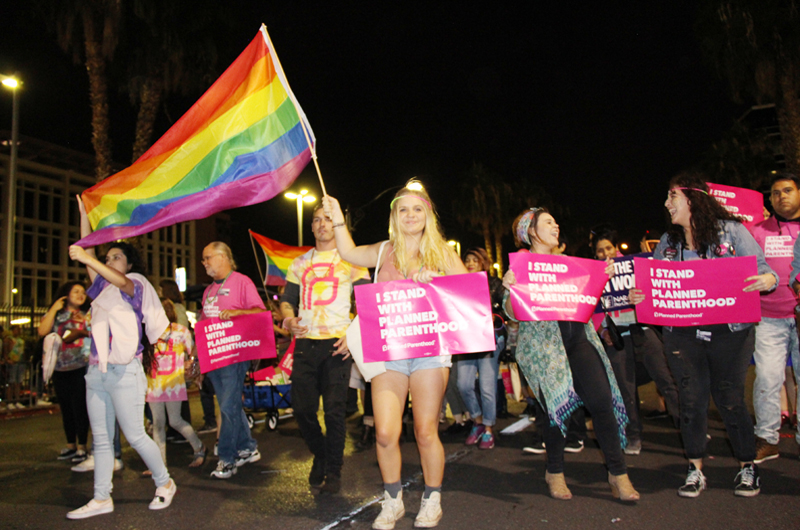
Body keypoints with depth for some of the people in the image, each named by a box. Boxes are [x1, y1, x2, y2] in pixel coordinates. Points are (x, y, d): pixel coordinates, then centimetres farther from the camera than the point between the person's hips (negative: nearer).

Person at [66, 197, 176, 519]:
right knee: (100, 438, 8)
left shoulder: (137, 284, 1)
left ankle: (165, 483, 13)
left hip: (124, 371, -7)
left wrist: (87, 259, -31)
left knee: (135, 435, -2)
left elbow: (122, 282, -23)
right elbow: (86, 252, 10)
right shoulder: (103, 287, 17)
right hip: (97, 370, 7)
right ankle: (102, 499, 14)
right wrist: (84, 213, 7)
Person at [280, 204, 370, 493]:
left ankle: (334, 470, 13)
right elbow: (287, 298, 19)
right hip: (305, 342, 4)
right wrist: (289, 318, -5)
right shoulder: (299, 263, 18)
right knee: (302, 407, 4)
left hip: (337, 343, -4)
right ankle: (320, 456, 29)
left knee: (334, 410, -5)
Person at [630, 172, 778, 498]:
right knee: (691, 399, 5)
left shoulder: (731, 230, -2)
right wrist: (638, 296, -9)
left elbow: (761, 269, -3)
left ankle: (747, 467, 25)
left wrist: (768, 280, -25)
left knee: (729, 398, 4)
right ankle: (695, 470, 18)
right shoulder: (668, 242, 9)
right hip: (682, 334, 3)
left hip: (729, 333, -3)